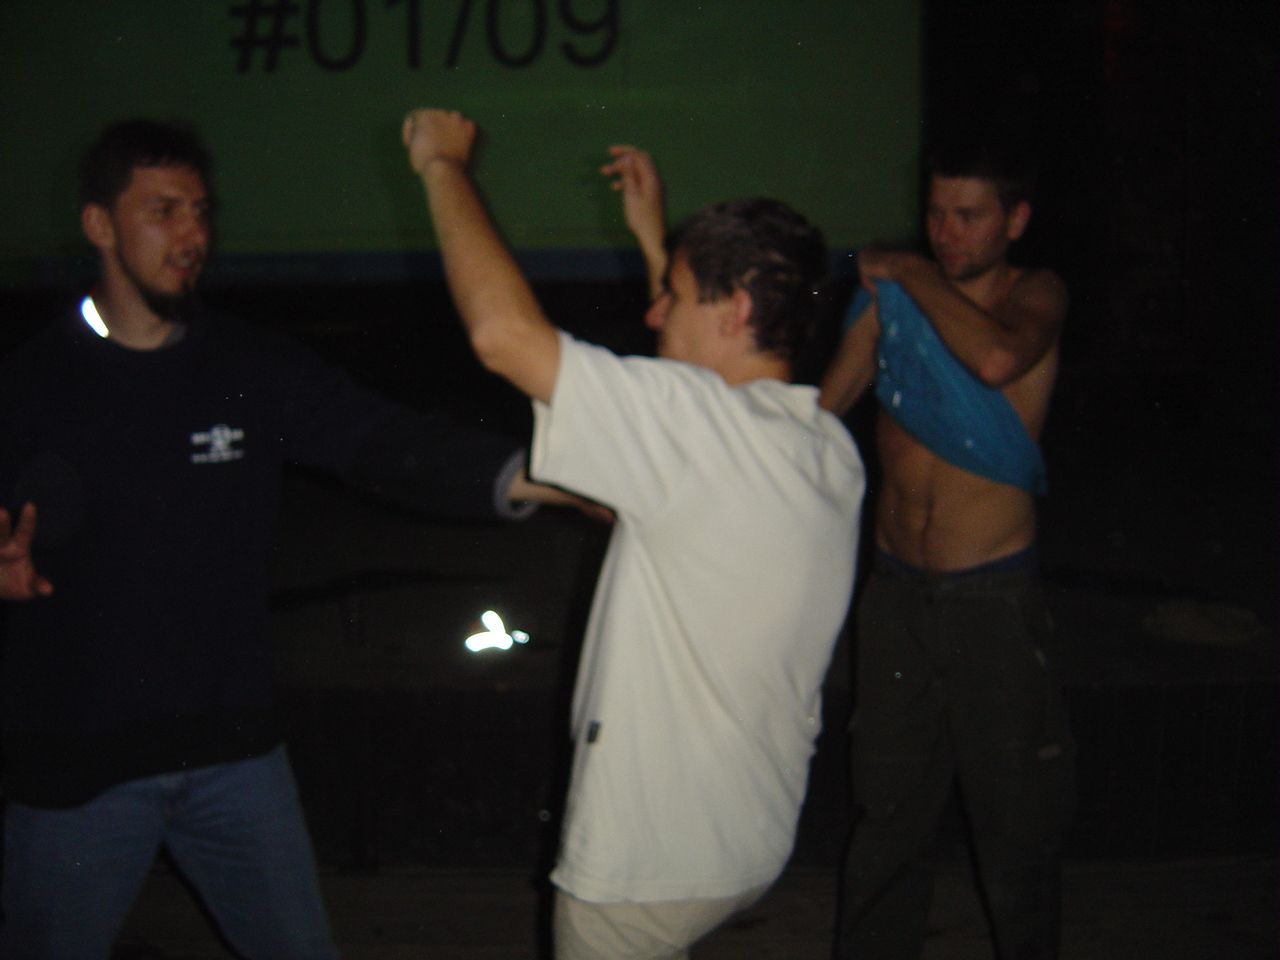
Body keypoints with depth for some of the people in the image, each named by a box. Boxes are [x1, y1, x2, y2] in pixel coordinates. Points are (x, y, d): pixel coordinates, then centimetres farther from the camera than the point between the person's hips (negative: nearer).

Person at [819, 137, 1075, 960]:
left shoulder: (1034, 295, -4)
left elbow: (997, 358, -28)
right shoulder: (891, 296, 5)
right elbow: (825, 405, 6)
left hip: (995, 598, -3)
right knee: (889, 812, 14)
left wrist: (913, 273, -16)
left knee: (1014, 815, 7)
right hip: (898, 591, 3)